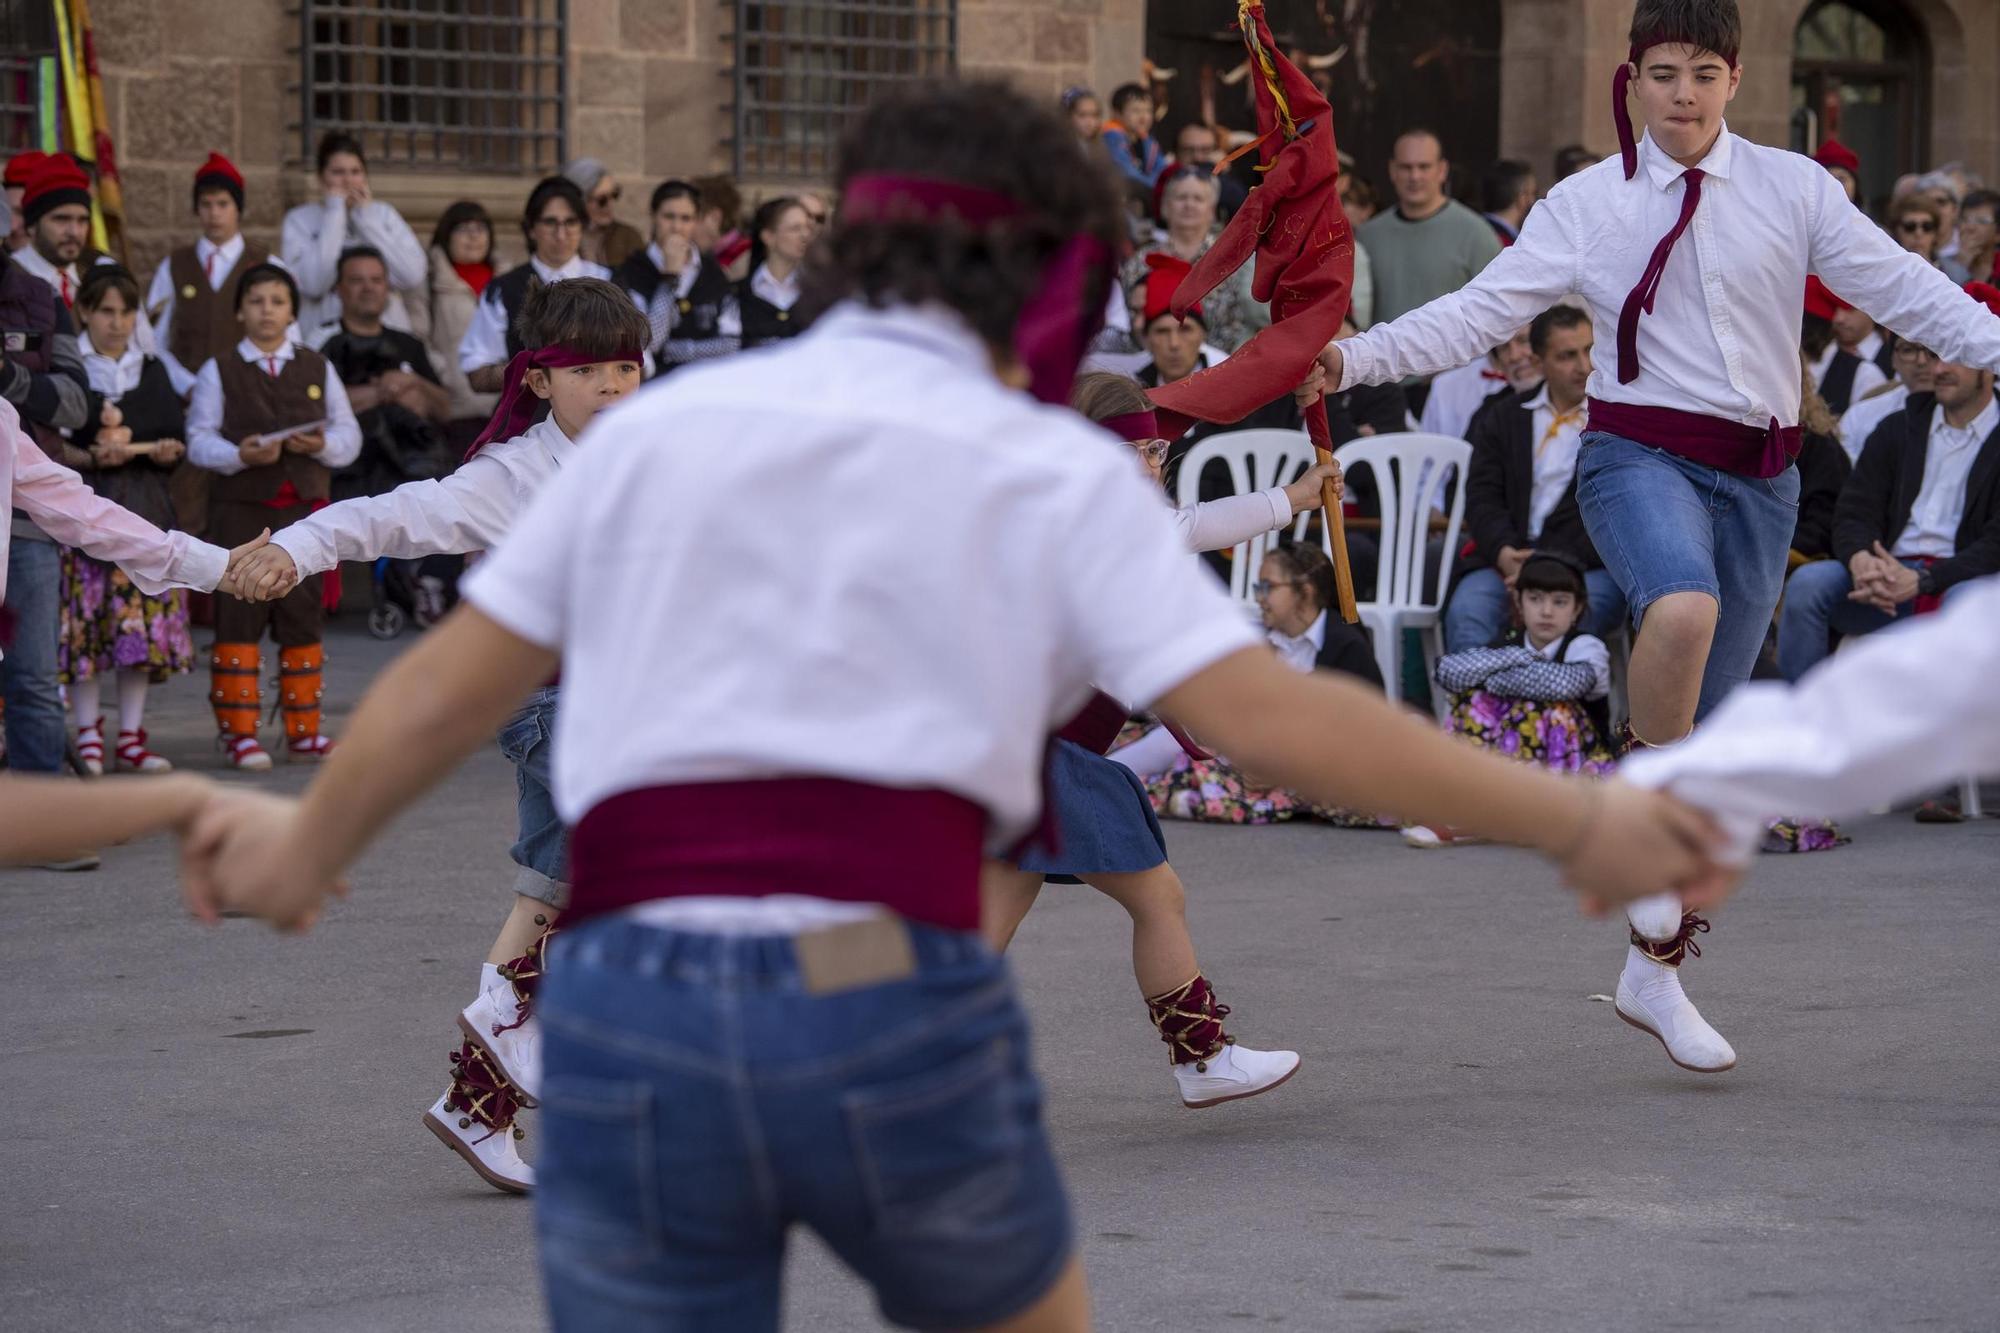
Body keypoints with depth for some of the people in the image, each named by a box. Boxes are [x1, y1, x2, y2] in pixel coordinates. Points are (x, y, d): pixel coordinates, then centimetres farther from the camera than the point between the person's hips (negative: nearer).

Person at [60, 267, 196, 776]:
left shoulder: (153, 371, 15)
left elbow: (179, 443, 13)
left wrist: (167, 451, -8)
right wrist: (90, 457, -18)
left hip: (146, 506, 3)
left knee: (145, 620, -2)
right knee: (85, 620, -7)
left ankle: (130, 737, 3)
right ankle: (88, 733, 1)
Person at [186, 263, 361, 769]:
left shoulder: (317, 368, 13)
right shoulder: (219, 372, 5)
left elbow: (349, 435, 9)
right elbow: (199, 440, -3)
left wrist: (323, 444, -12)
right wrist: (240, 454, -21)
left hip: (305, 506, 3)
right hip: (240, 508, -3)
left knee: (304, 614, 5)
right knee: (240, 616, -4)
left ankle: (304, 730, 13)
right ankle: (238, 731, 0)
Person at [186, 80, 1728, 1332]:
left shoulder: (653, 428, 15)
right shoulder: (1052, 473, 6)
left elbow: (444, 690, 17)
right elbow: (1273, 716, -4)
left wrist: (305, 851, 34)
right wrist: (1568, 820, 2)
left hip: (623, 1012, 2)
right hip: (894, 1009, -2)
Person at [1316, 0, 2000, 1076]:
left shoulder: (1792, 190, 4)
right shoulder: (1585, 206, 1)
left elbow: (1905, 291, 3)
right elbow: (1479, 313, -3)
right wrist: (1351, 358, -16)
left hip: (1760, 472, 3)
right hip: (1639, 452, -3)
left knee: (1705, 734, 5)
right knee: (1683, 608, -38)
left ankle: (1654, 969, 19)